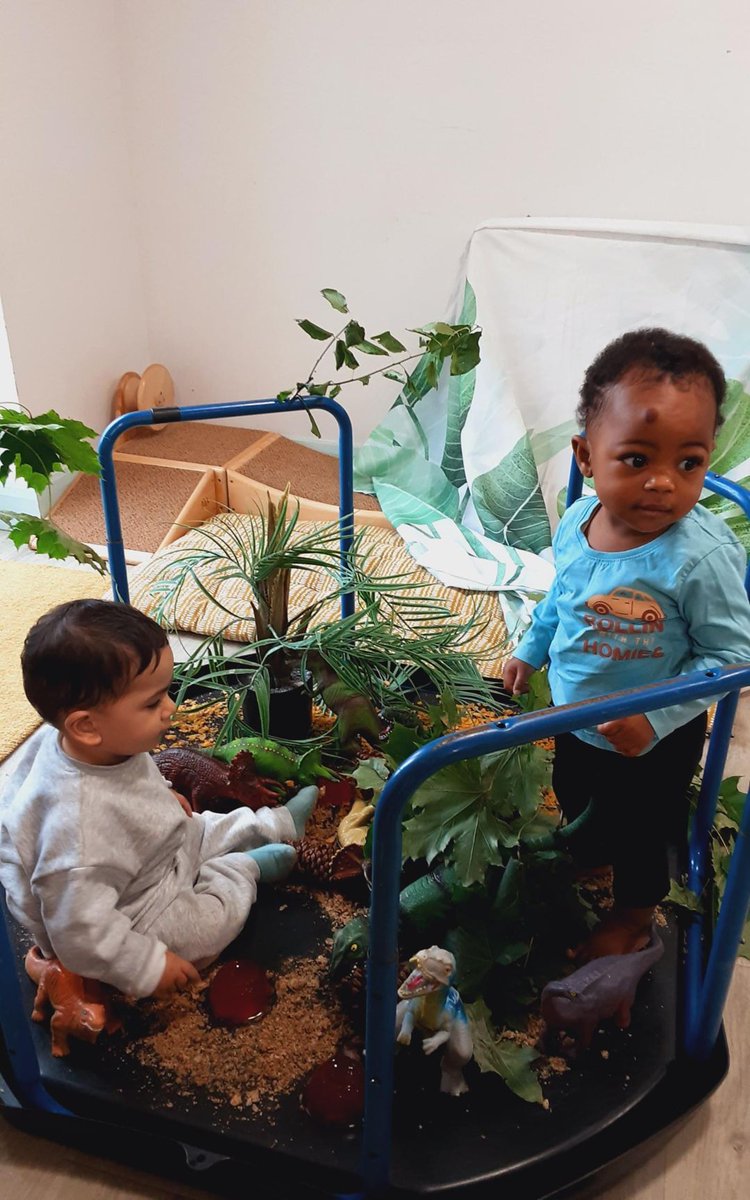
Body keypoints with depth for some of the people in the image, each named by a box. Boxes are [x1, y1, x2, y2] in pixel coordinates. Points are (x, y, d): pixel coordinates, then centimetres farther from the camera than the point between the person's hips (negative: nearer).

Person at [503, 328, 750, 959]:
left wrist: (655, 718, -30)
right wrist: (530, 650, 10)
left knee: (638, 833, 20)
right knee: (574, 799, 31)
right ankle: (585, 858, 64)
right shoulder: (577, 521, -15)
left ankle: (633, 917, 50)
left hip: (653, 745, -5)